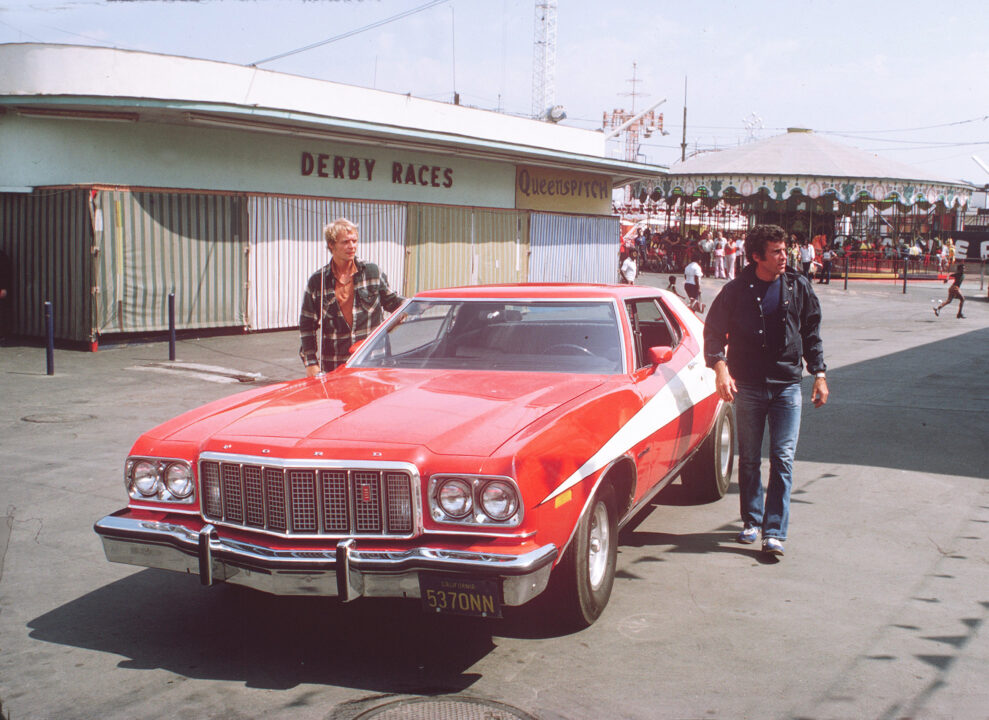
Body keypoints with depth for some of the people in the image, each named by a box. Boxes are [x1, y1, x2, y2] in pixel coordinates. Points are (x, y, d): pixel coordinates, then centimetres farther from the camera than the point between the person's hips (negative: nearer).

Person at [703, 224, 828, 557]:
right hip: (747, 386, 0)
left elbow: (811, 333, 12)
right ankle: (752, 521, 25)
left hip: (787, 385, 1)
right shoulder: (737, 290, -4)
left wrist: (819, 373, 7)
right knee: (749, 460, 9)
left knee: (782, 460, -5)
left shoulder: (799, 287, 2)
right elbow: (714, 329, -1)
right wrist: (720, 366, -16)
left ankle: (775, 532, -2)